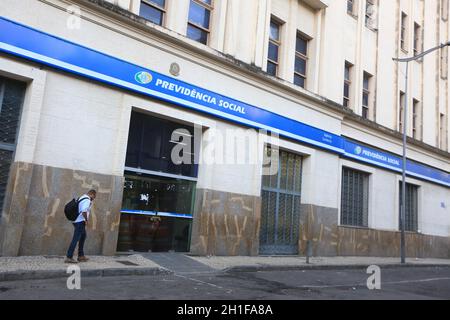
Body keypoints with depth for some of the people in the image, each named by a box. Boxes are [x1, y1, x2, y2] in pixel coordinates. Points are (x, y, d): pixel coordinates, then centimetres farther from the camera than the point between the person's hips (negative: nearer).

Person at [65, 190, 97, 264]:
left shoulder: (82, 197, 16)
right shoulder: (87, 200, -14)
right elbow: (84, 211, -26)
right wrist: (86, 220, -14)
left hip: (77, 221, 11)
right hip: (80, 222, -11)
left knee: (83, 236, 20)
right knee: (76, 239, -9)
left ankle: (81, 255, 25)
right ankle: (69, 257, -8)